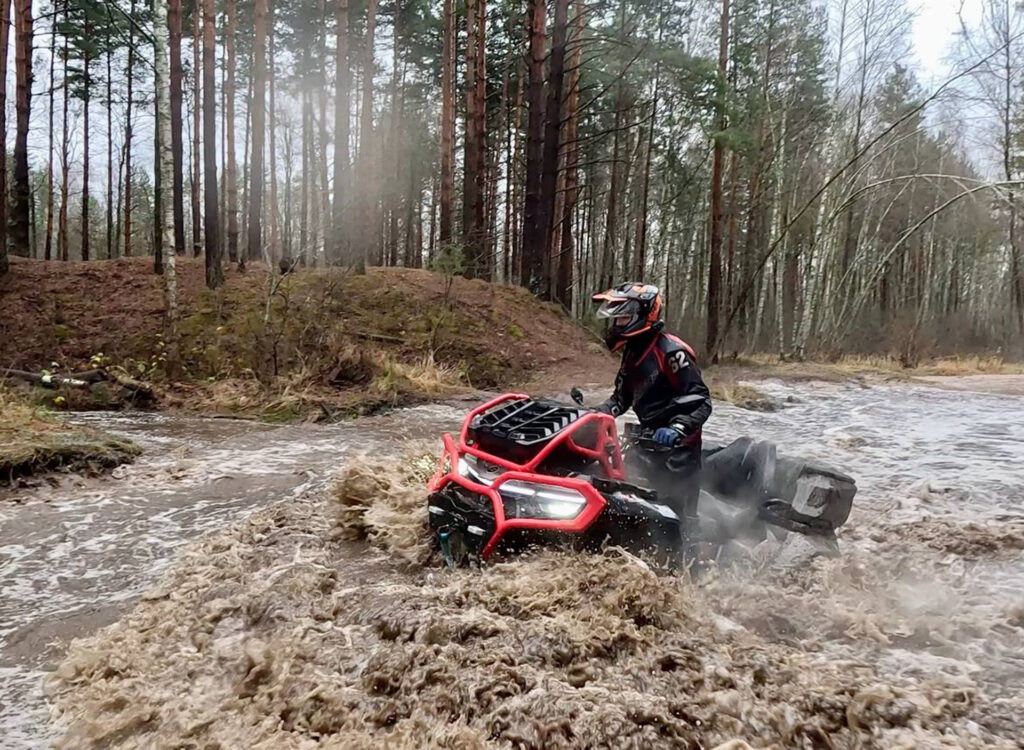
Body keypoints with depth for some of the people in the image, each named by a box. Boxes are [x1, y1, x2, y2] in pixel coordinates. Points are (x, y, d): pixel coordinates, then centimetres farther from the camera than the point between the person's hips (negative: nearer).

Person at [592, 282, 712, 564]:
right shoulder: (632, 353, 10)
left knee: (679, 512, -8)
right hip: (649, 442, 9)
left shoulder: (670, 351, -18)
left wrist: (677, 430, -36)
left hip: (677, 446, -9)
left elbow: (701, 401, -21)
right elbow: (621, 397, 20)